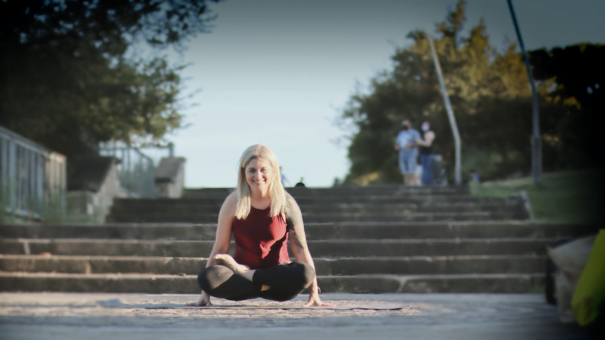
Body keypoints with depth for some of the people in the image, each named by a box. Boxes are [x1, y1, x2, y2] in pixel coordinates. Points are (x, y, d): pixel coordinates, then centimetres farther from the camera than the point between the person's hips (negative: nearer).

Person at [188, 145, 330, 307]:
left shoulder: (286, 204, -6)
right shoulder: (233, 202, -5)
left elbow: (301, 249, -6)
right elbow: (219, 248, -2)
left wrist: (314, 292, -12)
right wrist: (205, 294, -4)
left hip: (277, 273, 1)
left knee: (304, 272, -34)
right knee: (207, 277, -31)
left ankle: (241, 272, -16)